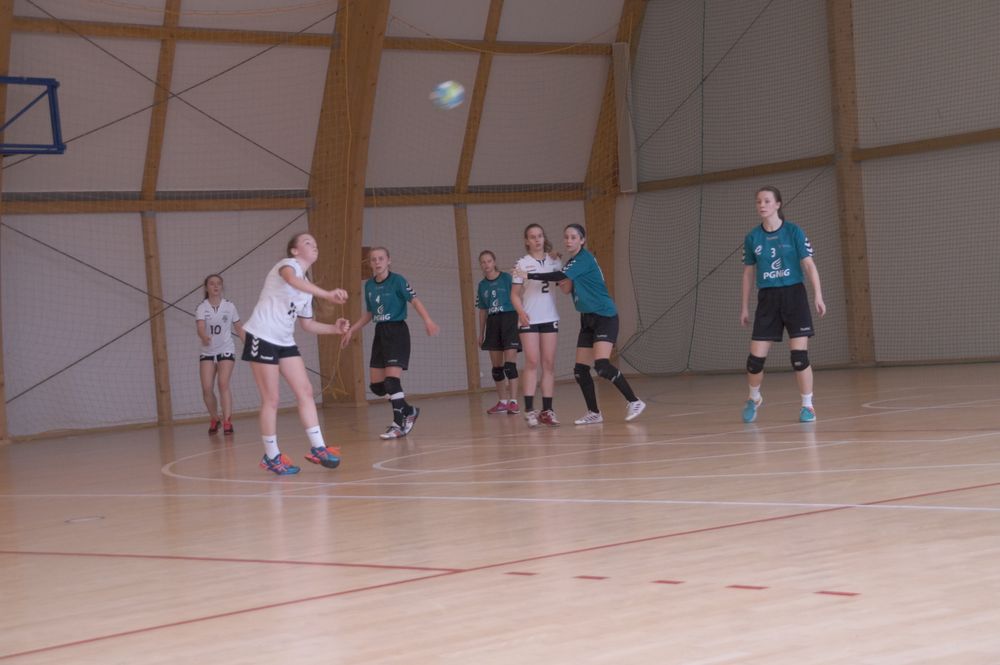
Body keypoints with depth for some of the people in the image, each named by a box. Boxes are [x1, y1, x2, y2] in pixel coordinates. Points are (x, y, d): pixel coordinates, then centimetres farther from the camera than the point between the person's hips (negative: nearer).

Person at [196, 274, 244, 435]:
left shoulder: (229, 306, 1)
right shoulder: (201, 308, -4)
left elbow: (239, 328, 8)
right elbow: (200, 328, -20)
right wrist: (204, 337, -43)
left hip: (226, 351, -1)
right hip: (207, 353, 1)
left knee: (223, 384, -19)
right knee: (207, 388, -6)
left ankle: (227, 421, -17)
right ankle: (215, 419, 17)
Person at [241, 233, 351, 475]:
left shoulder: (306, 286, 16)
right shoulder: (288, 264, -9)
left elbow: (307, 324, 22)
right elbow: (292, 280, -35)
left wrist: (334, 328, 5)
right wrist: (328, 295, -46)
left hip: (285, 342, 8)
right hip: (262, 337, -8)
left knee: (305, 392, 1)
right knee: (271, 400, -5)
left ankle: (317, 448, 5)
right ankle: (272, 456, 5)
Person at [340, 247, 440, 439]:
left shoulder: (397, 280, -8)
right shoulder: (369, 285, 10)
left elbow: (415, 300, -18)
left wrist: (428, 320, -33)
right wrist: (351, 330, 19)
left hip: (397, 331, -7)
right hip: (380, 333, 7)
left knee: (392, 379, -17)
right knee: (376, 385, 5)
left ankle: (399, 425, -9)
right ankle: (409, 411, 24)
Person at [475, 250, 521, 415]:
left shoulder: (507, 278, -2)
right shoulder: (482, 285, 12)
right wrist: (481, 334, 17)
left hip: (509, 319, -5)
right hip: (493, 323, 5)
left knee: (510, 362, -13)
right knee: (496, 366, 7)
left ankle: (513, 402, -13)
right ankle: (502, 402, 15)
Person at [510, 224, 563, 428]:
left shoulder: (553, 261, 8)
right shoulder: (523, 263, 0)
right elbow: (515, 294, -1)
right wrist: (520, 312, -17)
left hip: (549, 317, 3)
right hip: (529, 319, -3)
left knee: (549, 363, 2)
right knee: (532, 362, -10)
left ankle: (547, 410, 4)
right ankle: (529, 410, -10)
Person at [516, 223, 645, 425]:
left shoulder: (584, 258, -14)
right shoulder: (572, 262, 13)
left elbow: (560, 276, -26)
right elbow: (567, 287, 18)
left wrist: (529, 276, -23)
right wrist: (566, 285, -4)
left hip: (604, 317, -9)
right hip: (588, 319, 9)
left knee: (602, 365, -22)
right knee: (580, 370, 4)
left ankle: (634, 402, -11)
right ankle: (594, 413, 14)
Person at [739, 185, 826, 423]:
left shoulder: (794, 232, -4)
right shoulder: (752, 238, 4)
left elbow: (809, 265, -5)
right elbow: (748, 273, 12)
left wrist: (818, 295, -16)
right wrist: (745, 307, 12)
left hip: (793, 295, -2)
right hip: (767, 299, 2)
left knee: (799, 355, -8)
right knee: (755, 357, -1)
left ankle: (807, 405, 7)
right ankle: (754, 399, 26)